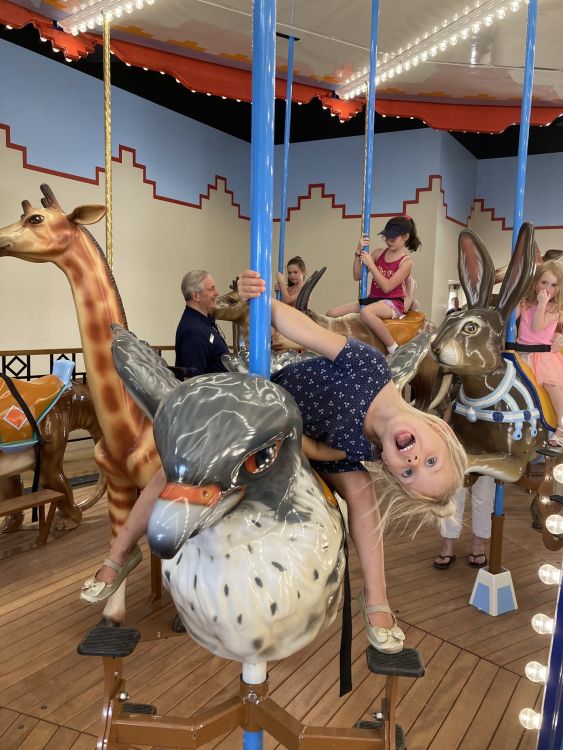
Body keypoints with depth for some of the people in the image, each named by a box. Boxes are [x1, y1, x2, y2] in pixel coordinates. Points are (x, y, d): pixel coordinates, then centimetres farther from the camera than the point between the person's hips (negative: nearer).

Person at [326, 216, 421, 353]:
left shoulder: (406, 262, -7)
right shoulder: (379, 253, 9)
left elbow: (386, 287, -17)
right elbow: (357, 277, 5)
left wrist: (370, 264, -16)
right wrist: (358, 252, -7)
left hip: (392, 303, -6)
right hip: (372, 300, 7)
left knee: (365, 312, -41)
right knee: (331, 314, -7)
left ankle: (394, 351, -31)